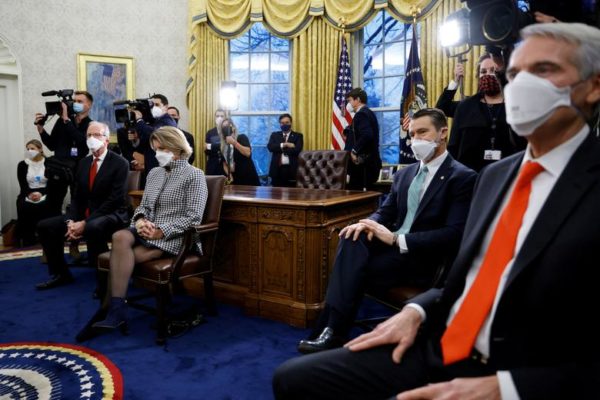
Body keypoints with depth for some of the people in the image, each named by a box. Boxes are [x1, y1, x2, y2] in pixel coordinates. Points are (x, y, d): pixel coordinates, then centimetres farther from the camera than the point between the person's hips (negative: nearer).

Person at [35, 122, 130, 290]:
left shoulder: (120, 163, -10)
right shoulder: (83, 163, 13)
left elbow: (115, 200, -18)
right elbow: (76, 197, 11)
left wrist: (85, 223, -21)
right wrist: (70, 221, -9)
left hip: (111, 216, -7)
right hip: (84, 215, 8)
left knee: (92, 228, -39)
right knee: (44, 226, -1)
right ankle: (60, 274, 12)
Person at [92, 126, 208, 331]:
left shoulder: (194, 175, -4)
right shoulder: (154, 173, 18)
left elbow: (193, 217, -12)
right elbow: (143, 206, 17)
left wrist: (161, 231, -20)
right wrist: (140, 221, -7)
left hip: (175, 237, -6)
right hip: (147, 231, 6)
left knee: (121, 255, -26)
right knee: (120, 237, -28)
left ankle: (116, 308, -13)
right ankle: (116, 309, -28)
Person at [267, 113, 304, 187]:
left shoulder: (298, 136, 6)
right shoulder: (274, 135, 14)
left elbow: (297, 150, -11)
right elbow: (270, 147, -3)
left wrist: (280, 149, -4)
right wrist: (283, 145, -13)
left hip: (291, 169, -2)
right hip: (277, 169, 2)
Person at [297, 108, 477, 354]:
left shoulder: (462, 177, -8)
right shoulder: (404, 174, 15)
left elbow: (454, 235, -18)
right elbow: (385, 212, 15)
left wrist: (396, 239, -24)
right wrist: (369, 224, -11)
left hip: (426, 258, -6)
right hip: (395, 245, 6)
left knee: (353, 268, -26)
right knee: (352, 238, -26)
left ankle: (335, 332, -15)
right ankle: (332, 328, -29)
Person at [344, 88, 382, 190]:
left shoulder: (361, 114, -12)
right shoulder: (369, 113, 18)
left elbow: (367, 135, -27)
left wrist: (354, 150, -20)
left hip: (362, 162, -10)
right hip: (371, 161, 10)